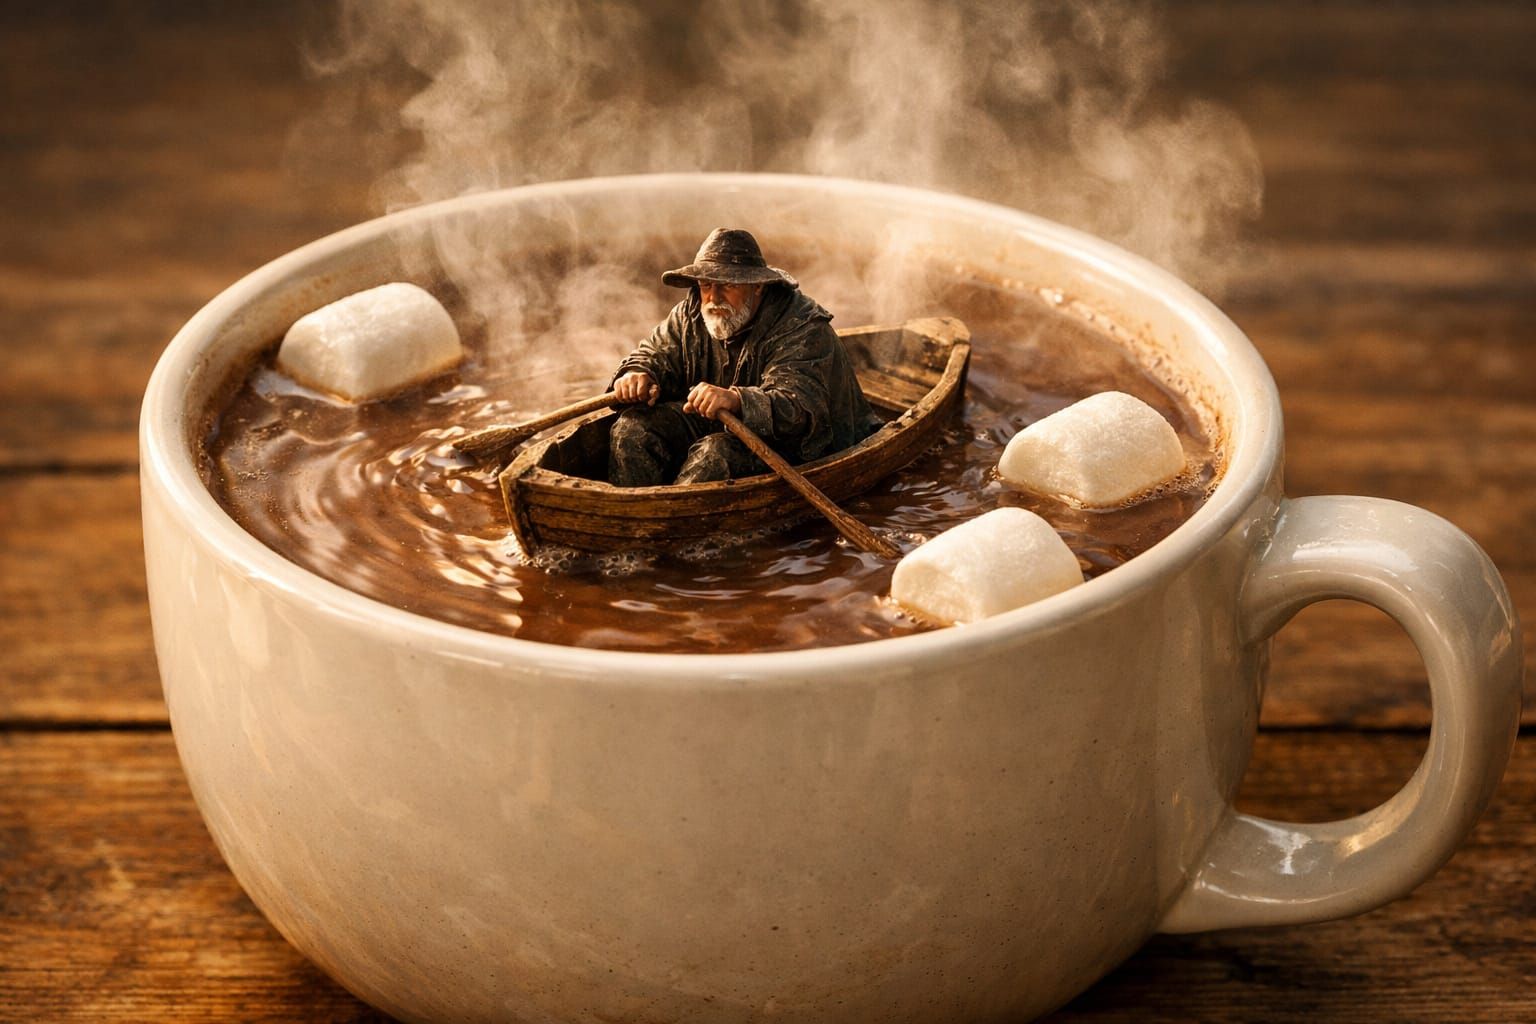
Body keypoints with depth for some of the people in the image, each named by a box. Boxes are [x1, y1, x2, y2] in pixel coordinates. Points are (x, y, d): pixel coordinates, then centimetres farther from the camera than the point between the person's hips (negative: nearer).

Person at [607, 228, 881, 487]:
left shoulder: (803, 329, -22)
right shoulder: (691, 315, -1)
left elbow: (801, 407, -35)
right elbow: (654, 354, 10)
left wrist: (736, 400, -54)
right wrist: (638, 374, -18)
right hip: (712, 428, 7)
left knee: (718, 451, -36)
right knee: (635, 425, -12)